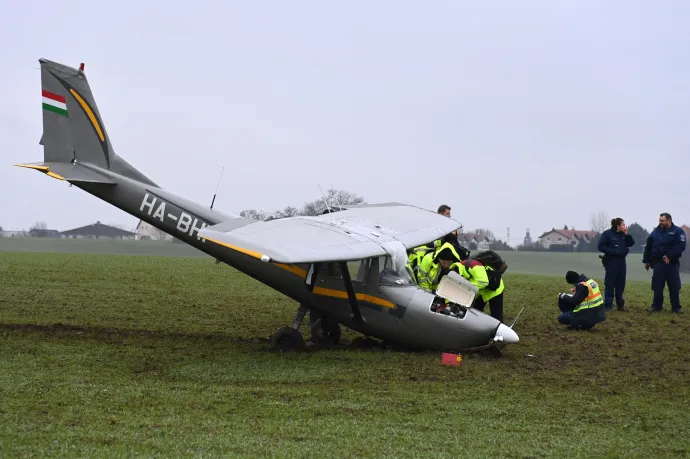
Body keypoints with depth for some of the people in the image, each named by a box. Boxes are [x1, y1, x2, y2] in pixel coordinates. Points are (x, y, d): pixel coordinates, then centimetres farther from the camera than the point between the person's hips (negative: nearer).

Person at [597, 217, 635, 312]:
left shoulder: (623, 234, 10)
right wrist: (612, 251, -18)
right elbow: (600, 246, -12)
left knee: (620, 283, 10)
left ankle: (620, 304, 18)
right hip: (611, 261, -6)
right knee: (610, 284, -5)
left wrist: (626, 234, -5)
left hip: (621, 261, 6)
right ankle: (607, 305, -3)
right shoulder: (607, 234, -8)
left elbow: (631, 243, 7)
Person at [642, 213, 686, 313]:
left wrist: (670, 256, -23)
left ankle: (676, 307, 9)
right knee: (657, 286, 3)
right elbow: (648, 247, 12)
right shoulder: (655, 232, 8)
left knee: (674, 286, 2)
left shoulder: (678, 231, -4)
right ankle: (657, 306, 11)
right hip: (658, 263, 3)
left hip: (672, 263, -3)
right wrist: (646, 261, 9)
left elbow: (681, 246, -17)